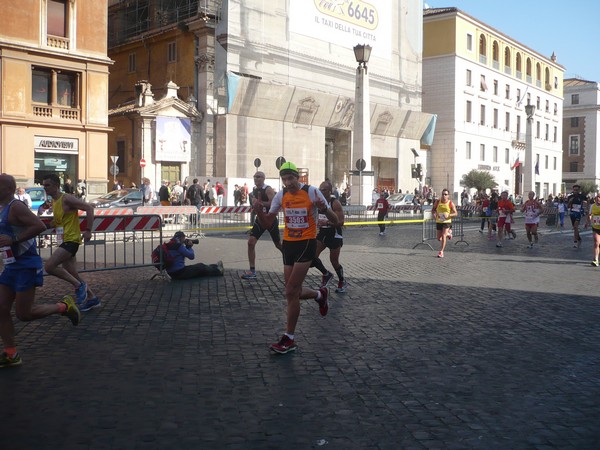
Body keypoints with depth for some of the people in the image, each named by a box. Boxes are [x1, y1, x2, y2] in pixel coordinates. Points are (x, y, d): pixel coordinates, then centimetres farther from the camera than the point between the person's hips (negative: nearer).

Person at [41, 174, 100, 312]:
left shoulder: (67, 199, -13)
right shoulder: (54, 202, 14)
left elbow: (89, 208, -19)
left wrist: (88, 231, -20)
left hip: (71, 240, -10)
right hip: (64, 242, 10)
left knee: (49, 266, -20)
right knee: (71, 274, 12)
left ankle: (79, 285, -8)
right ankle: (92, 299, 21)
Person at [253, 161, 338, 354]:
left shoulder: (312, 192, -12)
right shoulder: (281, 196, 1)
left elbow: (335, 221, -10)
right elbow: (267, 224, 5)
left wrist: (324, 209, -32)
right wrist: (259, 210, -15)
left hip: (306, 244, -5)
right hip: (288, 244, 5)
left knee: (291, 292, -8)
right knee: (294, 292, 11)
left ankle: (289, 339, 4)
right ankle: (320, 295, 43)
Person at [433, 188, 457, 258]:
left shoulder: (451, 203, -10)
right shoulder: (438, 202, -3)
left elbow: (456, 213, -7)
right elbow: (433, 209, 11)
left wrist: (448, 215, -24)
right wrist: (434, 213, -12)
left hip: (447, 222, -4)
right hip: (438, 222, 4)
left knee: (443, 236, -17)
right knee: (439, 239, 10)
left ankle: (441, 251, -6)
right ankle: (448, 233, 42)